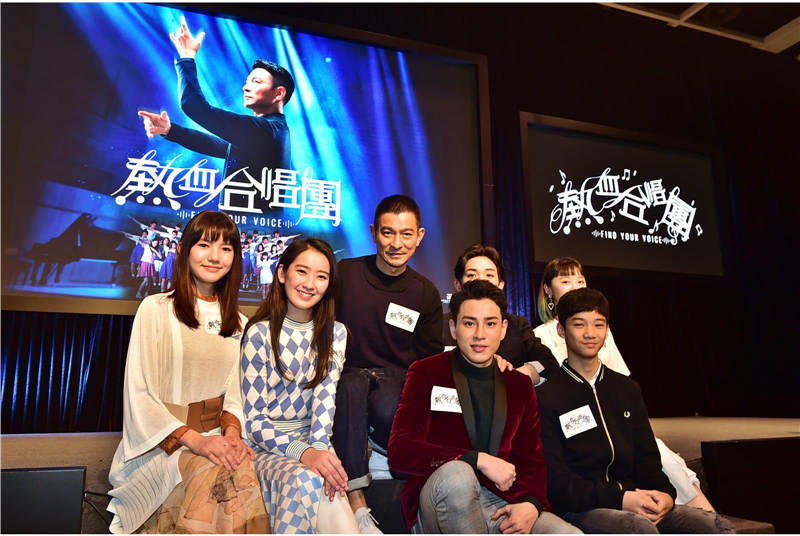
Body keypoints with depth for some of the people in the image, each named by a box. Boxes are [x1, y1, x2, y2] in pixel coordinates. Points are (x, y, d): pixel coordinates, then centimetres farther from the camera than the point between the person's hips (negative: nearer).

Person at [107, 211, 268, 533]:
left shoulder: (238, 324, 15)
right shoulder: (156, 309, 0)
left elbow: (235, 392, 11)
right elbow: (139, 395, -6)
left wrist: (232, 432, -12)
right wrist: (194, 440, -19)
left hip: (214, 437, 4)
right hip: (159, 444, -4)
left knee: (240, 465, -29)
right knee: (222, 471, -32)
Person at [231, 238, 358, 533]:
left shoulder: (335, 333, 7)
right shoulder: (259, 334, -5)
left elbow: (325, 395, -5)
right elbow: (254, 421, -9)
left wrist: (318, 445, -25)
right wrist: (303, 452, -26)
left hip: (315, 441, 2)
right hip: (268, 445, -2)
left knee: (327, 480, -32)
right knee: (306, 479, -33)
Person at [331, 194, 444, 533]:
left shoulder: (426, 293, 6)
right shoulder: (344, 273, -1)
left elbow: (430, 360, 11)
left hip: (395, 379, 0)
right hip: (347, 374, 0)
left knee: (388, 407, -36)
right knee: (351, 387, -37)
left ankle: (382, 443, -1)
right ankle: (357, 505, -30)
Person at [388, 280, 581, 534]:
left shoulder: (519, 385, 15)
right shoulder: (426, 373, 1)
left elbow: (532, 458, 15)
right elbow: (400, 450, -9)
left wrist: (531, 505, -8)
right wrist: (479, 460, -17)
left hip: (502, 505, 2)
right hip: (440, 506, -1)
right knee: (456, 474, -35)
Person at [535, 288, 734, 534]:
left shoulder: (628, 389, 18)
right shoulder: (544, 397, -3)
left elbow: (646, 456, 16)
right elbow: (553, 479, -8)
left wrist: (665, 494, -5)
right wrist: (619, 499, -18)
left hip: (633, 503, 6)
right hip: (578, 509, -5)